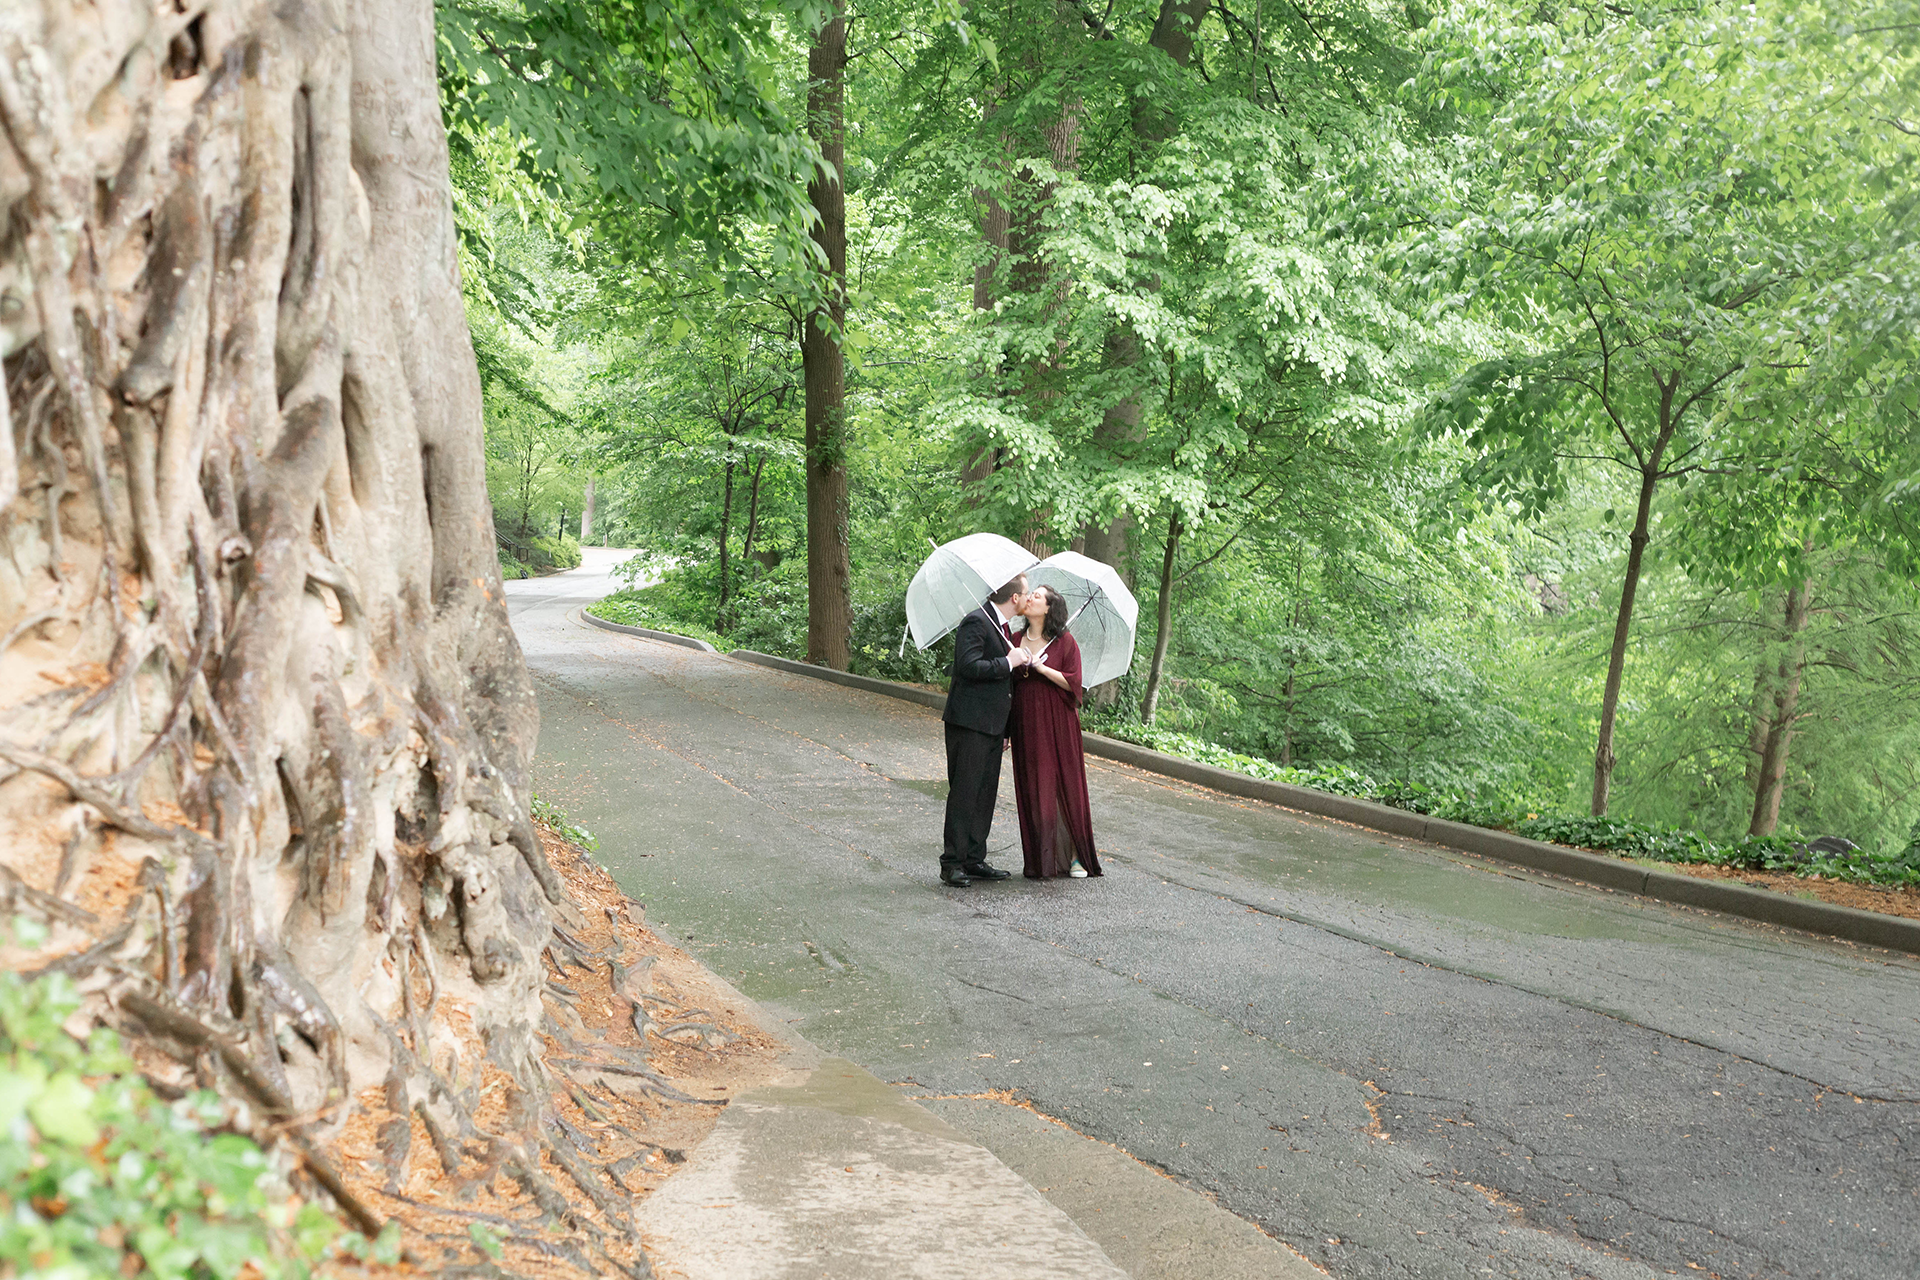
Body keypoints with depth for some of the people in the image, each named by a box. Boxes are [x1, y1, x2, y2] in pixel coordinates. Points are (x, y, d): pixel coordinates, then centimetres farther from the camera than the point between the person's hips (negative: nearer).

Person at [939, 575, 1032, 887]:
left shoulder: (1003, 628, 18)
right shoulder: (976, 622, -12)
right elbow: (968, 666, -24)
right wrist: (1009, 662, -17)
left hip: (992, 725, 9)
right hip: (969, 723, -9)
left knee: (986, 794, 11)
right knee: (964, 793, -6)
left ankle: (974, 860, 17)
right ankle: (952, 864, -1)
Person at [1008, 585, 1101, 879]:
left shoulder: (1065, 642, -2)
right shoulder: (1016, 641, 10)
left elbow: (1073, 682, -7)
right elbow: (1008, 683, 12)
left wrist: (1042, 668, -16)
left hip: (1058, 725, -3)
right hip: (1027, 726, 3)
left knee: (1066, 786, 0)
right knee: (1034, 789, 2)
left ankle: (1075, 855, 8)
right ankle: (1041, 858, 8)